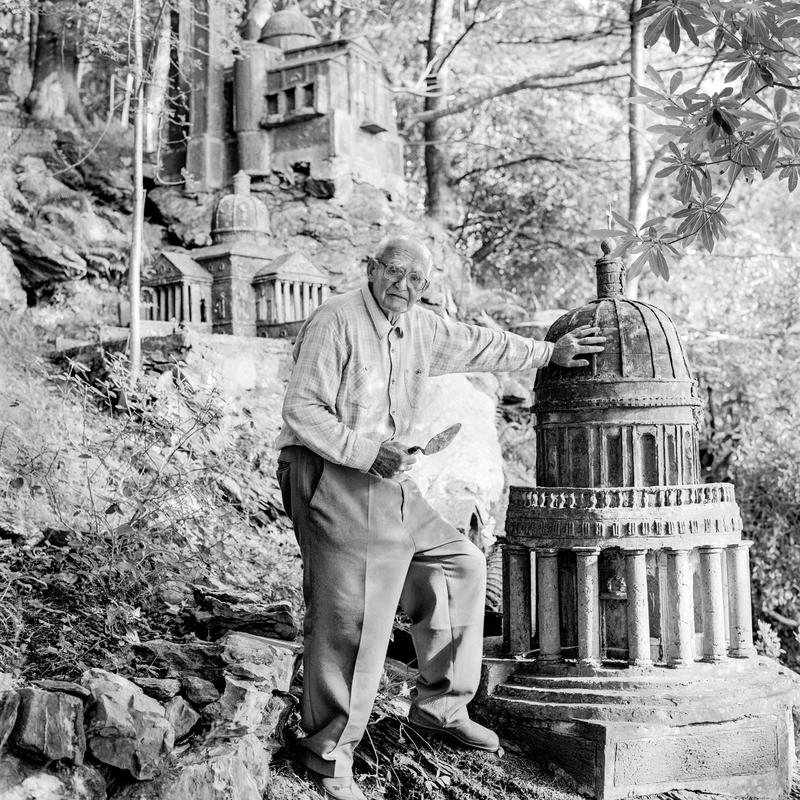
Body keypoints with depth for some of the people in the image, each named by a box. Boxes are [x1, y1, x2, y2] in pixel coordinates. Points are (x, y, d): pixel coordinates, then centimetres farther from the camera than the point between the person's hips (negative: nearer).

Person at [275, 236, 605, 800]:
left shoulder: (420, 327, 9)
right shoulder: (336, 323, -14)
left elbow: (478, 344, 25)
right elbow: (300, 413, -17)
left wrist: (549, 353, 31)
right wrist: (368, 452, -24)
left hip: (391, 485, 9)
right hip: (332, 482, -9)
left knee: (461, 565, 13)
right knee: (349, 620, -8)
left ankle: (438, 706, 25)